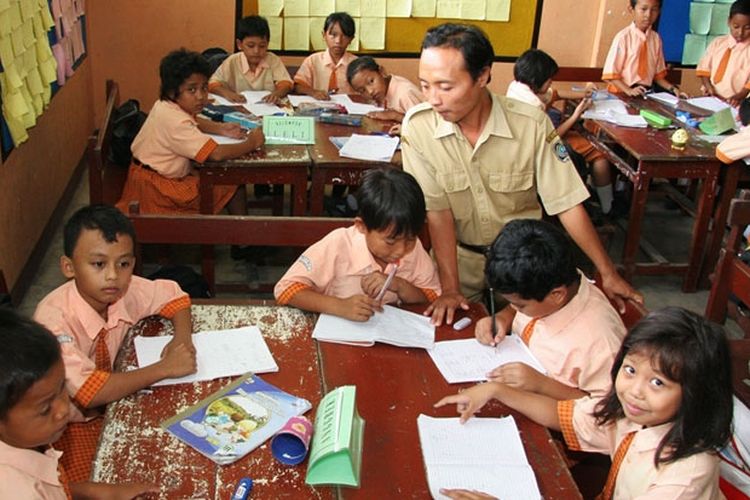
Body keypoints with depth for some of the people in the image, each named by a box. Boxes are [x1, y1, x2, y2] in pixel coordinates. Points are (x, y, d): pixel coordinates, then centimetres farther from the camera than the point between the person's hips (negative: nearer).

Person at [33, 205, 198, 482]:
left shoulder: (125, 290, -15)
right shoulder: (54, 318, -30)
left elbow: (174, 295, 3)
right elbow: (89, 391, -36)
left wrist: (182, 337, -17)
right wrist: (165, 368, -31)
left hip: (110, 400, 5)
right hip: (66, 423, -5)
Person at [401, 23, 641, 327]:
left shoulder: (531, 124, -20)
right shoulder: (417, 126, -20)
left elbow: (567, 203, -14)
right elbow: (437, 211, -17)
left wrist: (608, 273, -11)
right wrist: (449, 287, -21)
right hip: (458, 255, 0)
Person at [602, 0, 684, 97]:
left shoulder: (656, 38, 7)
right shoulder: (623, 37, -7)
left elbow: (658, 74, 15)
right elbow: (610, 74, -8)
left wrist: (672, 88, -1)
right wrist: (628, 90, -21)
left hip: (645, 93, 4)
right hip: (622, 93, -4)